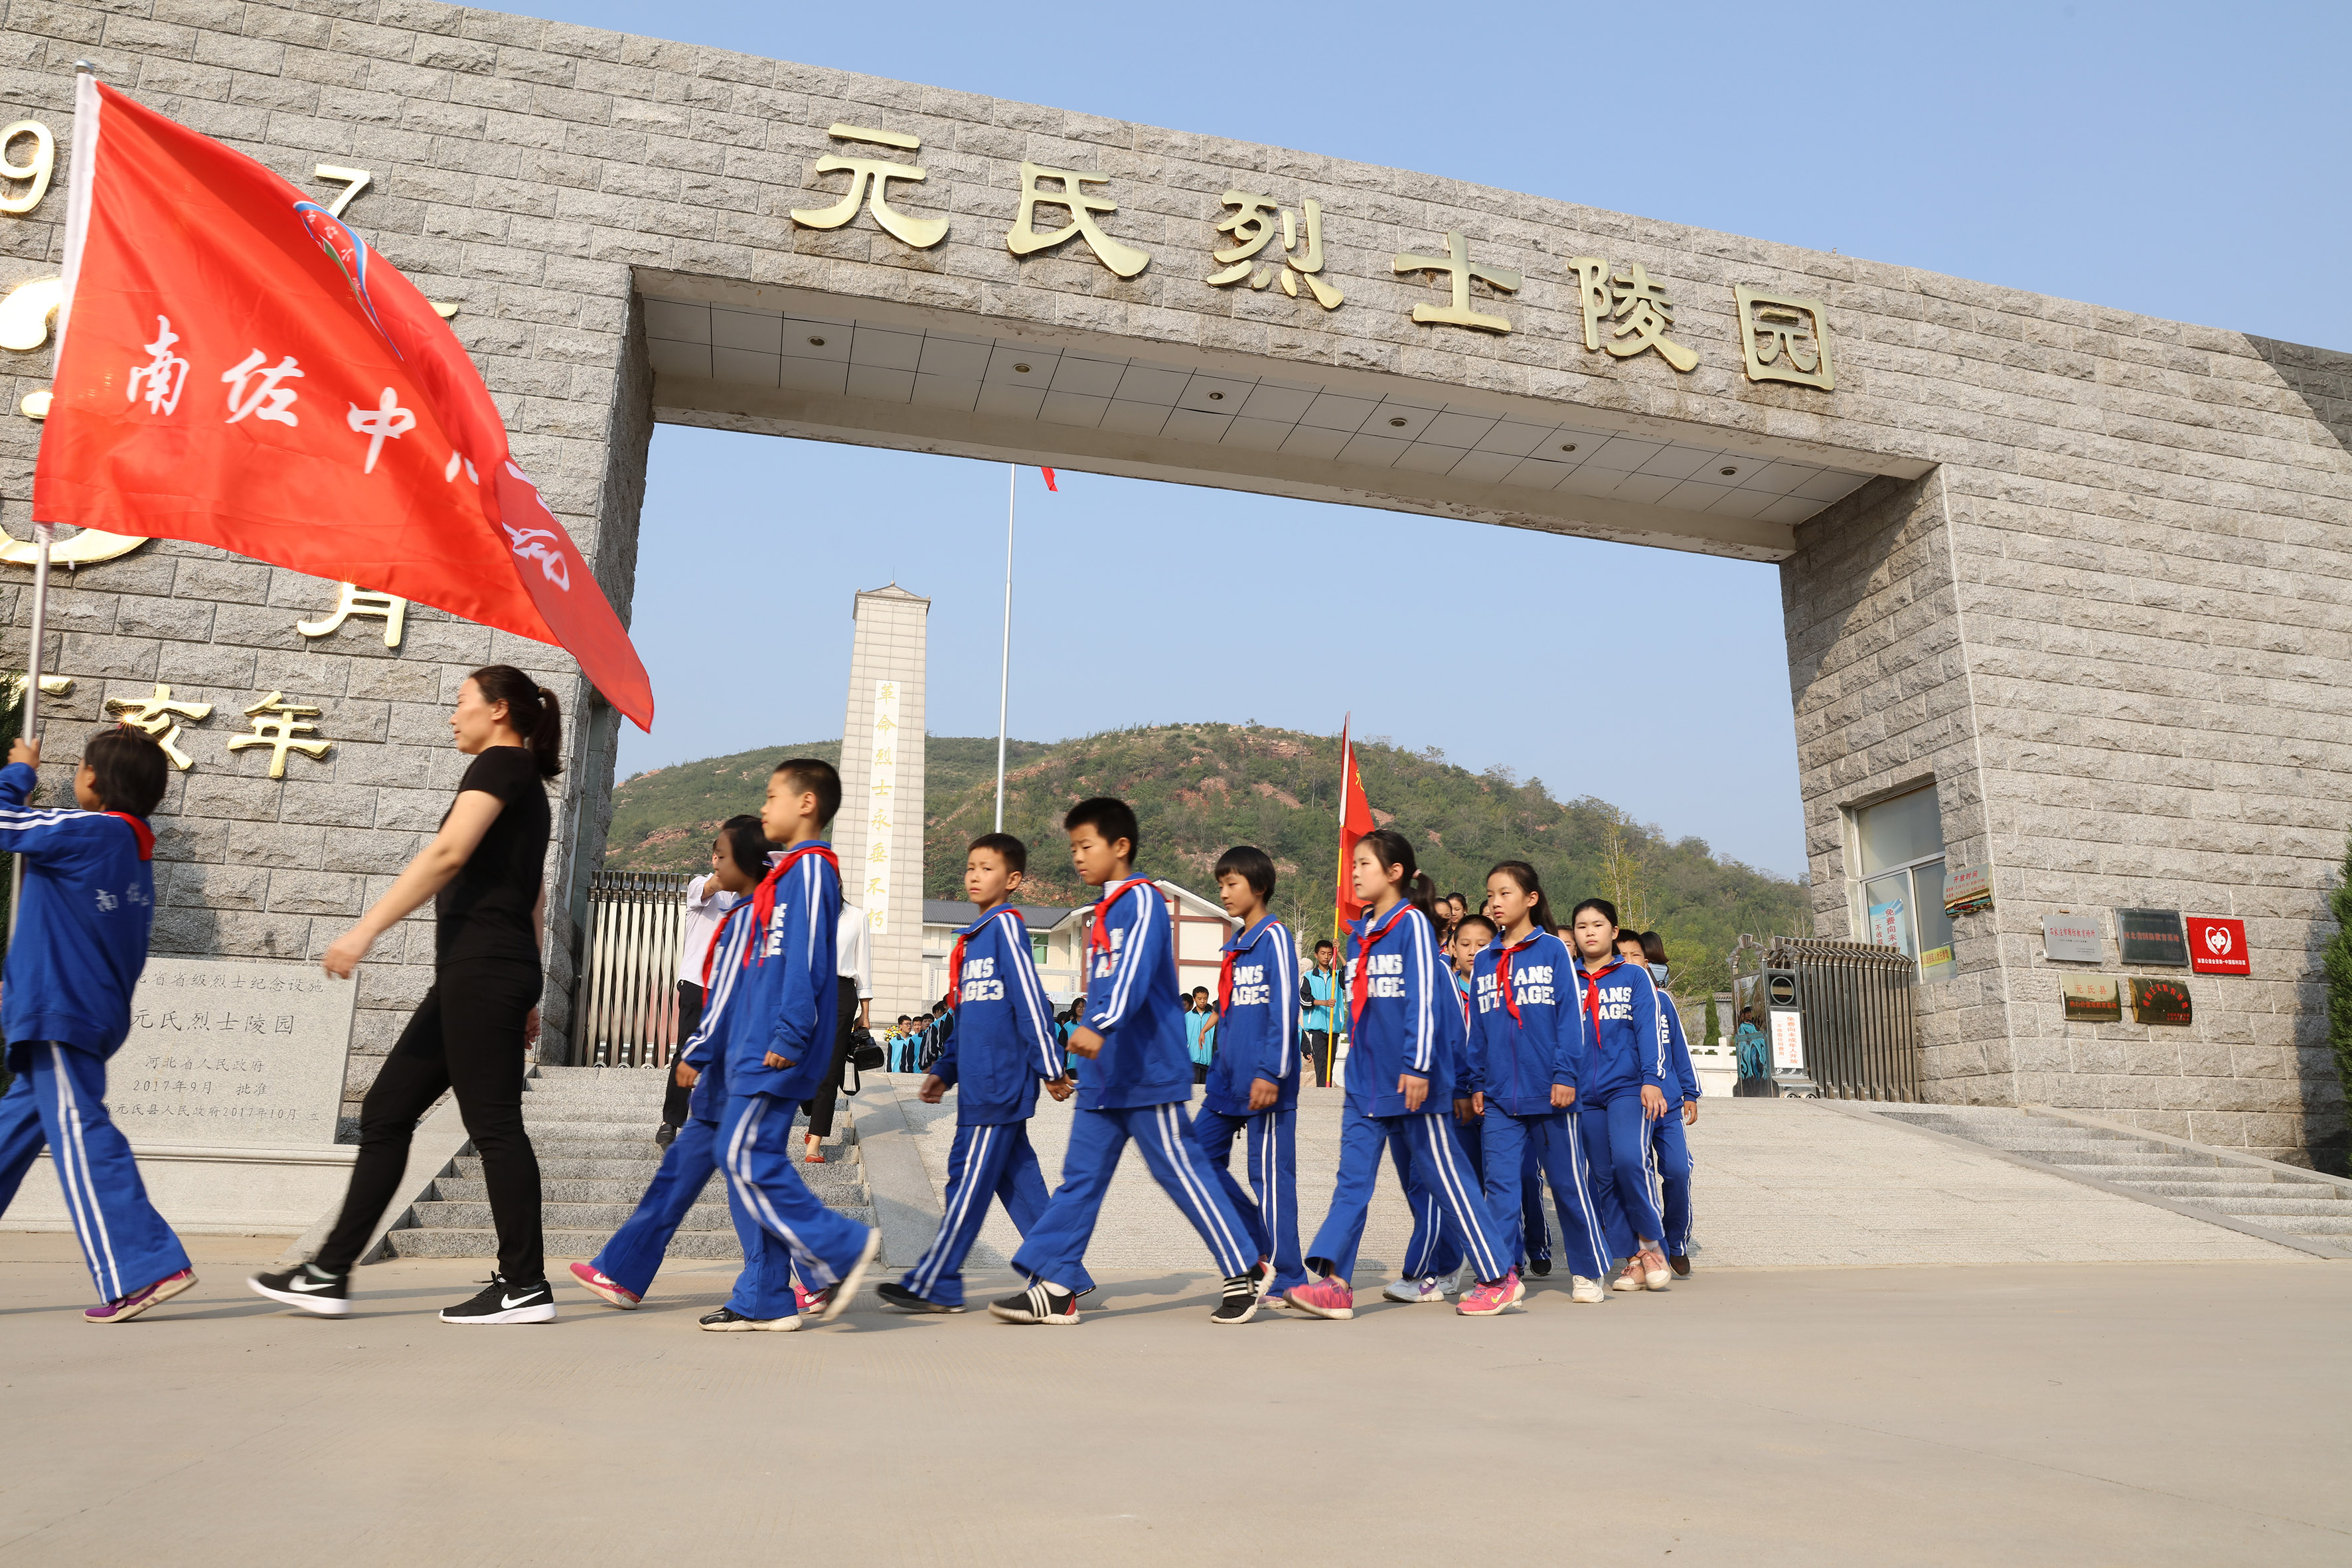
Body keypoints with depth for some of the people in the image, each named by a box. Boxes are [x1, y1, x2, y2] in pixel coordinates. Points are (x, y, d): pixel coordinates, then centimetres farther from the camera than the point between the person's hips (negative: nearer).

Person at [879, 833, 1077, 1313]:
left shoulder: (1006, 925, -9)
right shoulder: (977, 936, 19)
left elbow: (1030, 1001, -14)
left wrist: (1051, 1069, -15)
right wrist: (944, 1070, 20)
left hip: (999, 1081, -9)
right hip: (981, 1080, 9)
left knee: (970, 1178, -1)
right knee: (1016, 1179, 11)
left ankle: (935, 1285, 7)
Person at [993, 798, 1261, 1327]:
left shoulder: (1142, 901, -12)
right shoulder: (1104, 911, 16)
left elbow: (1133, 973, -28)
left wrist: (1099, 1026, -41)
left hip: (1148, 1073, -9)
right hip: (1103, 1076, 9)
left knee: (1183, 1174, -1)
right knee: (1080, 1178, 6)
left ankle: (1243, 1277, 13)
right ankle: (1053, 1288, 10)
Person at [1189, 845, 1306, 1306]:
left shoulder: (1275, 937, -8)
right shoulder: (1234, 946, 17)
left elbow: (1284, 1010, -16)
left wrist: (1270, 1073, -21)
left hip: (1265, 1084, -9)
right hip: (1228, 1079, 9)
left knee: (1271, 1174, -2)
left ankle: (1283, 1279, 8)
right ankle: (1261, 1246, 18)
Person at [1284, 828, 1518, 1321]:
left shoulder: (1412, 924, -9)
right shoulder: (1358, 933, 13)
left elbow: (1425, 999, -15)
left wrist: (1417, 1065, -21)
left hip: (1410, 1081, -7)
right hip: (1365, 1081, 7)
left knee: (1444, 1178, 2)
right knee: (1353, 1177, -1)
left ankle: (1500, 1278, 15)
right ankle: (1333, 1281, -3)